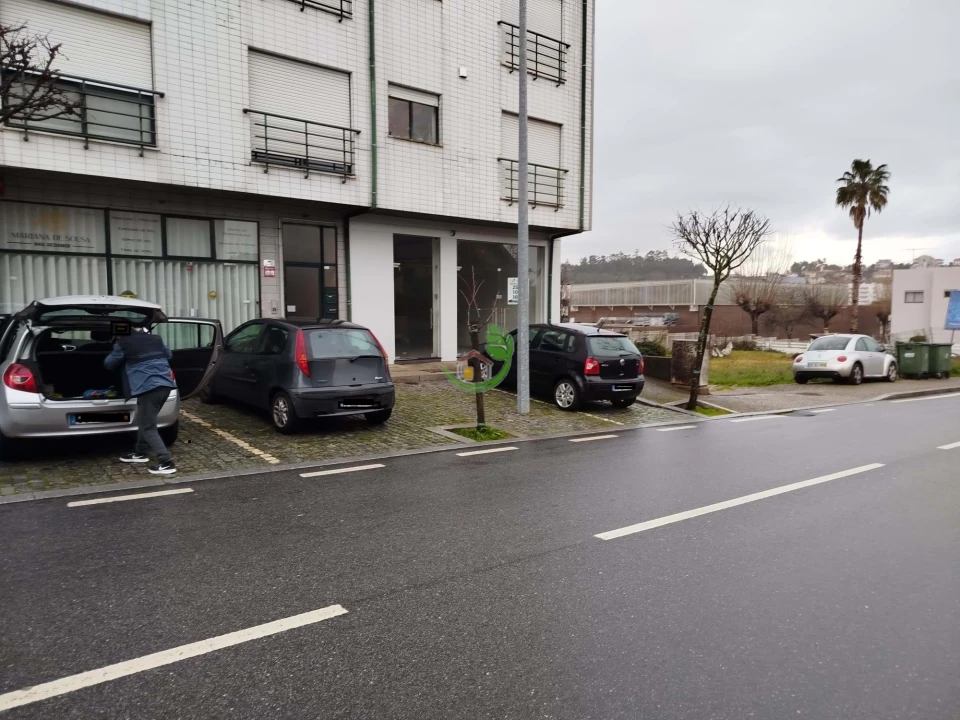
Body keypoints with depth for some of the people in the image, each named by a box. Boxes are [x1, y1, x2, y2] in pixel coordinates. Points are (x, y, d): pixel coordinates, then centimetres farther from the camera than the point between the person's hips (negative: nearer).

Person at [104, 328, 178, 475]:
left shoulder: (123, 343, 3)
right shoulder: (156, 338, 19)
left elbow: (109, 364, 16)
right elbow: (169, 354, 35)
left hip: (148, 387, -7)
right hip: (165, 385, 7)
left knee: (148, 427, -3)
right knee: (145, 421, 25)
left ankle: (166, 463, -12)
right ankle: (140, 453, 37)